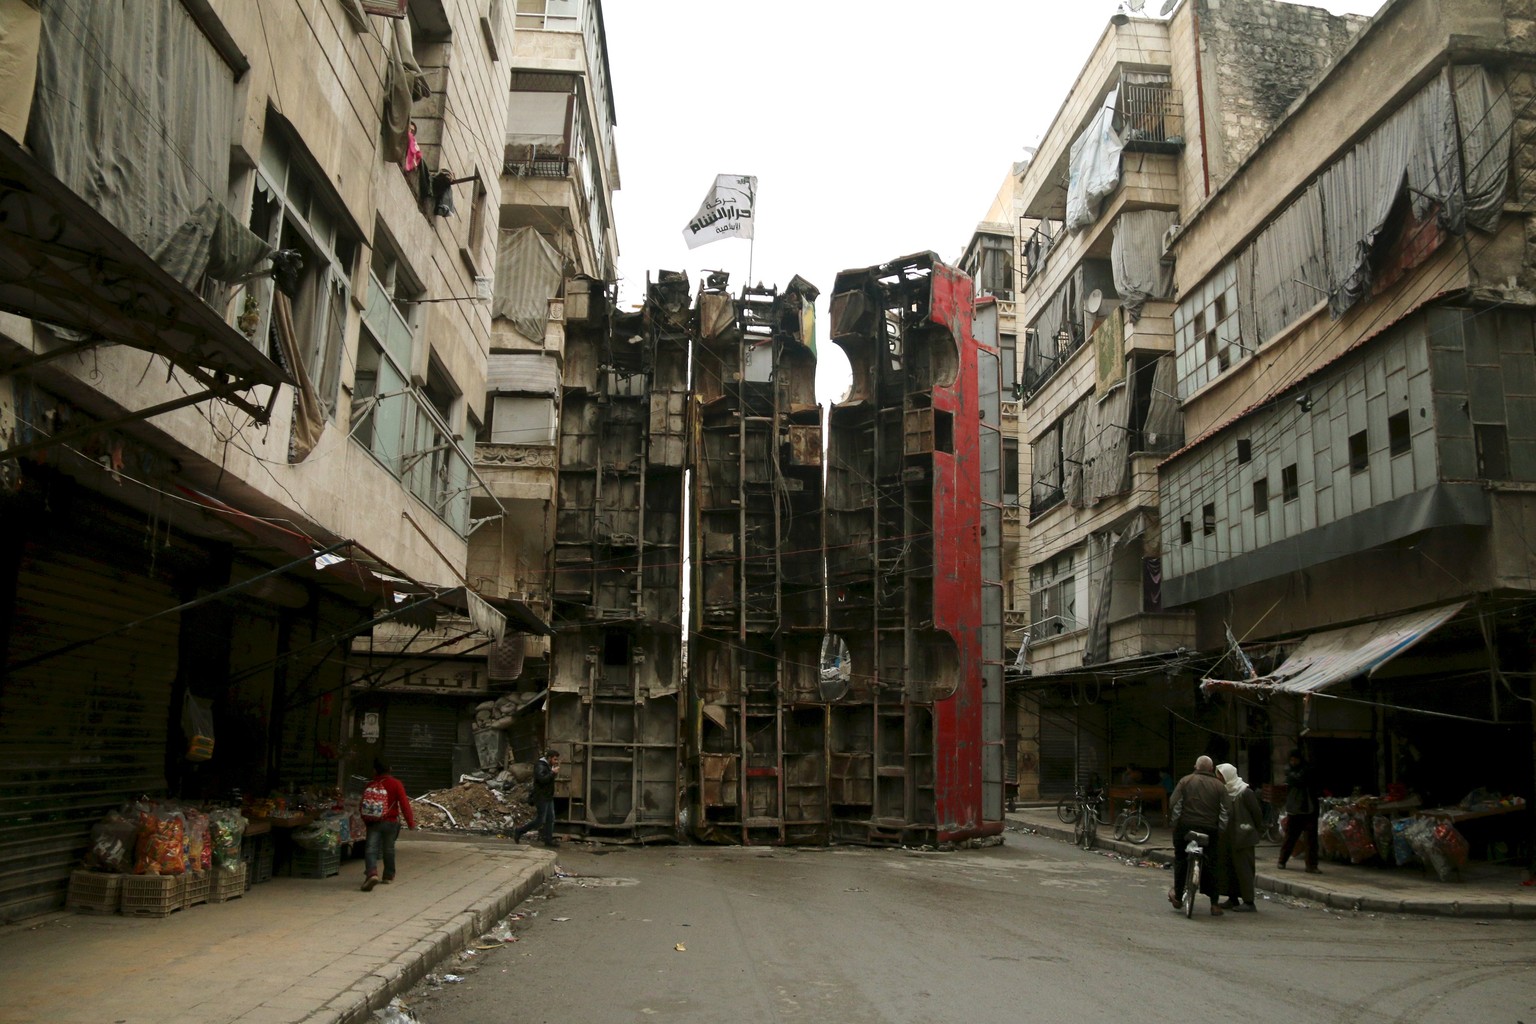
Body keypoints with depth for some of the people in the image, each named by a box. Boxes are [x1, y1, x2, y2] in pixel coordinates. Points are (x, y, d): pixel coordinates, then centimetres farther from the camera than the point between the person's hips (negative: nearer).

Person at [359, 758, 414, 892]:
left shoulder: (370, 785, 1)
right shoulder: (395, 784, -7)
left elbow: (363, 806, 8)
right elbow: (404, 804, -10)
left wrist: (366, 821, 23)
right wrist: (411, 822, -2)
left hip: (373, 823, 0)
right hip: (390, 822, 0)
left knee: (371, 849, -5)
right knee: (388, 849, 15)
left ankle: (371, 873, -27)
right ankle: (389, 876, 27)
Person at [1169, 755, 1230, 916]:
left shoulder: (1185, 781, 3)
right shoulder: (1219, 785, 4)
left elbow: (1175, 804, -2)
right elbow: (1225, 811, -1)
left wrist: (1175, 824, 5)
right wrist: (1221, 831, 4)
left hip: (1185, 827, 0)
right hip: (1209, 830, 0)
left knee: (1180, 860, 15)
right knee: (1211, 865, 6)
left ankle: (1178, 896, 19)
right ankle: (1214, 903, 4)